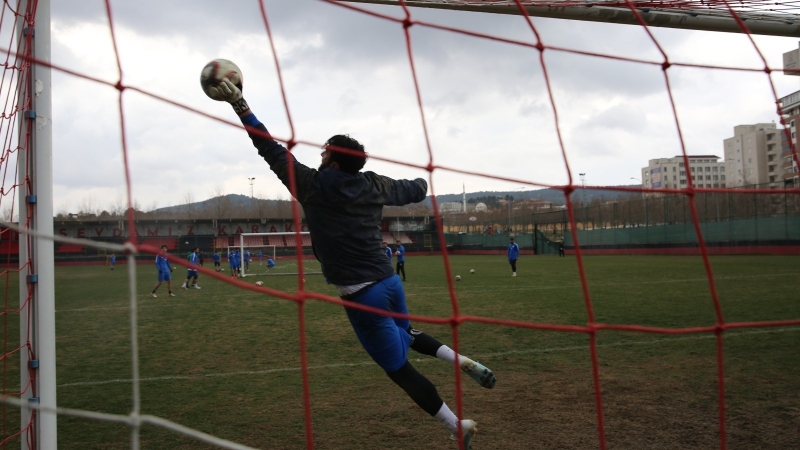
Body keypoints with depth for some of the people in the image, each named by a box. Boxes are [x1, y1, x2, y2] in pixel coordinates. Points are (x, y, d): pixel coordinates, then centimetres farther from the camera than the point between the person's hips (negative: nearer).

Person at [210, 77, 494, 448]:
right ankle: (465, 362, 16)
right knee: (405, 335, 34)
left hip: (362, 297, -6)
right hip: (390, 283, 6)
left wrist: (240, 106, 2)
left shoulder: (312, 185, -6)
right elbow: (411, 189, 24)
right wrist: (423, 182, 48)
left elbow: (271, 150, -2)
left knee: (400, 370, 7)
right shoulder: (374, 186, 5)